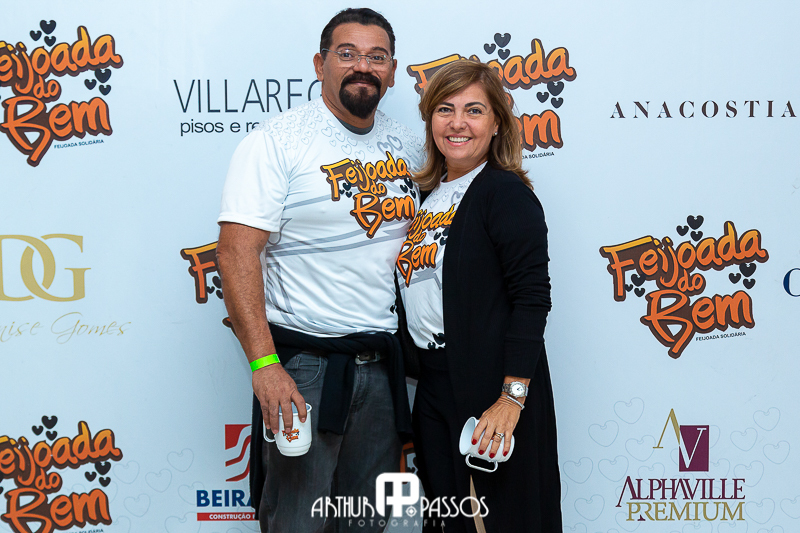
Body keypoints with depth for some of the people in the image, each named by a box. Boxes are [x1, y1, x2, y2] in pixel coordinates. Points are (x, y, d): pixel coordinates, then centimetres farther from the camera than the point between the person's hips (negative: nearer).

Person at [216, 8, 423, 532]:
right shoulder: (278, 141, -9)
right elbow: (237, 252, -17)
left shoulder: (408, 145, 9)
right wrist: (263, 364, -24)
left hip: (383, 365, 6)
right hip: (304, 364, -5)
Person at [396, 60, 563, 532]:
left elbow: (532, 298, -16)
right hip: (432, 384, 7)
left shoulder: (506, 192, -10)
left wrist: (512, 398, -21)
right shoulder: (427, 193, 12)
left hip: (494, 386, -7)